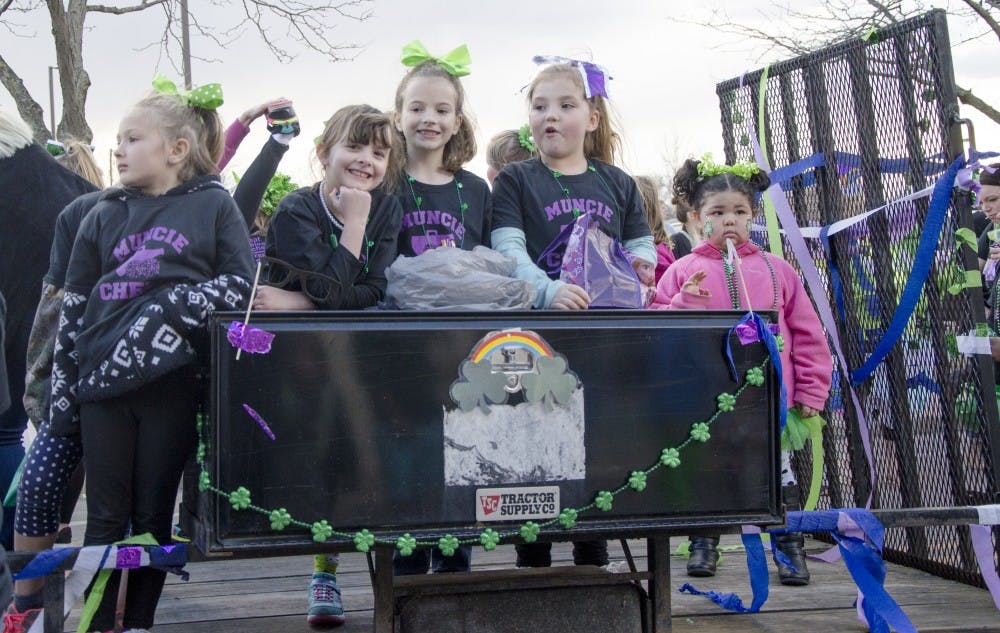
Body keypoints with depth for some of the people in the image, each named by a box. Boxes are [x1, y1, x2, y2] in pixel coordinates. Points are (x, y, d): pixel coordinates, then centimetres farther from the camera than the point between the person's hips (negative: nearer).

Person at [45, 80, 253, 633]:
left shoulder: (214, 205, 4)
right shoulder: (104, 216, 11)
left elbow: (239, 283, -2)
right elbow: (73, 309, 10)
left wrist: (169, 308, -15)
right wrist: (62, 396, 6)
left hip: (171, 384, -2)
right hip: (102, 382, 2)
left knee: (154, 517, 7)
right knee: (106, 518, 7)